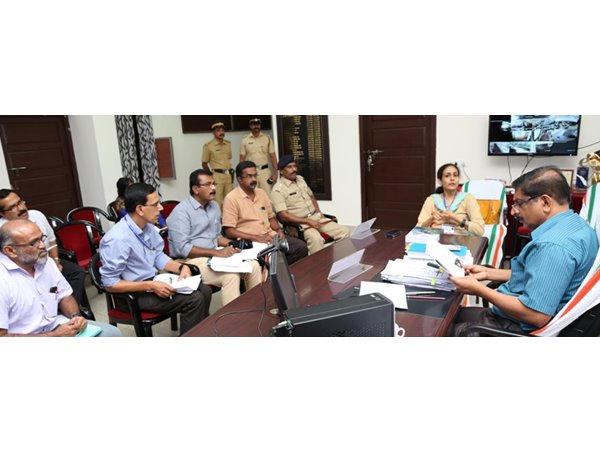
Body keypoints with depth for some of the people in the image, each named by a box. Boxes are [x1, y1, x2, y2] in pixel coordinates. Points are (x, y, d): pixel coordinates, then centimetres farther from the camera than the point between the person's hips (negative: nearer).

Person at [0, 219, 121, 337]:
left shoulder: (46, 262, 2)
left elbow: (65, 296, 14)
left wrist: (75, 316, -6)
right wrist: (54, 336, -20)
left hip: (55, 325, 7)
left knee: (112, 333, -2)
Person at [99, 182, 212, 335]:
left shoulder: (148, 226, -1)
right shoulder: (117, 239, -26)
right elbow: (110, 283, -23)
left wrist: (181, 267, -8)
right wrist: (151, 286, -26)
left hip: (152, 282, 8)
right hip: (133, 294, -8)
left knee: (204, 291, 1)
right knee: (194, 300, -20)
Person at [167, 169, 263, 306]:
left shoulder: (214, 206, 12)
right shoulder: (181, 211, -13)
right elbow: (182, 248, -20)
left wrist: (232, 244, -1)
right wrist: (217, 252, -25)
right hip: (191, 260, -7)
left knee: (253, 265, -11)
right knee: (231, 275, -31)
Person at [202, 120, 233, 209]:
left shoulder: (228, 144, 10)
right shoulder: (208, 145, -5)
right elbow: (204, 163, -1)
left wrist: (231, 173, 15)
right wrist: (210, 176, -3)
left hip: (228, 175, 5)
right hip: (217, 175, -5)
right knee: (217, 201, -7)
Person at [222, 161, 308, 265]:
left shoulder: (261, 193, 13)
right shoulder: (231, 199, -8)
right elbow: (229, 231, -13)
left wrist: (278, 230, 0)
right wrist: (256, 238, -19)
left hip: (270, 236, 7)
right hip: (250, 241, -7)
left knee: (301, 247, -10)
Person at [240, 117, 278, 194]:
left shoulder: (267, 138, 5)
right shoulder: (244, 140, 5)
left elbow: (273, 156, 3)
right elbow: (242, 159, 6)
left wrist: (275, 172, -5)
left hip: (265, 171, 0)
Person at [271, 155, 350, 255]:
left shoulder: (300, 179, 14)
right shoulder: (278, 189, -10)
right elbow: (283, 216, -17)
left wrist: (318, 211, 8)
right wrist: (308, 221, -20)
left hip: (316, 217, 7)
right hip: (299, 223, -7)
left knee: (344, 232, -10)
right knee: (316, 239, -37)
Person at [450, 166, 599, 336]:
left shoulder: (553, 245, -29)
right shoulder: (575, 225, 5)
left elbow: (536, 316, -31)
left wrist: (478, 289, -22)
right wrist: (487, 273, 10)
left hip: (524, 327, -10)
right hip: (521, 316, 10)